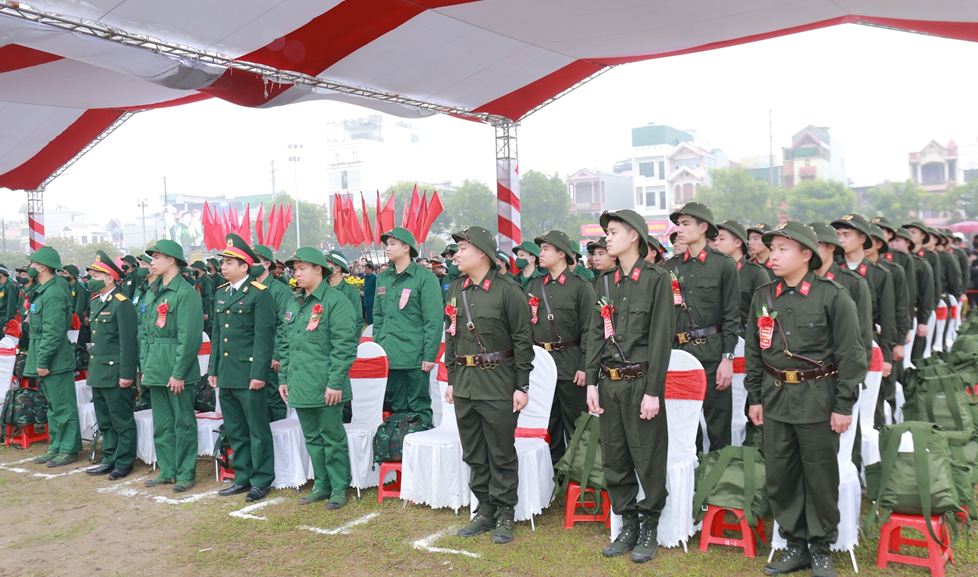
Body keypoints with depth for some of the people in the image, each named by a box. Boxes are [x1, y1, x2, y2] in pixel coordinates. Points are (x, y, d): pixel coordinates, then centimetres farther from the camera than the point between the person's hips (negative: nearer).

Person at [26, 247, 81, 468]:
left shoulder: (54, 294, -18)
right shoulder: (42, 292, 14)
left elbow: (53, 333, -22)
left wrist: (42, 361, -20)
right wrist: (38, 361, 17)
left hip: (55, 363, -10)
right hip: (44, 361, 10)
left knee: (63, 406, -2)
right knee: (53, 406, 16)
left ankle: (69, 449, 6)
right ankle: (56, 447, 25)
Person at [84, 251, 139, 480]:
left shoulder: (122, 304, -14)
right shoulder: (96, 301, 12)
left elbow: (128, 342, -17)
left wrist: (126, 374, -19)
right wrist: (92, 367, 16)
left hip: (114, 373, -9)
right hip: (98, 373, 9)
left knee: (122, 421, 2)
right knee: (104, 421, 17)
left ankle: (123, 463, 11)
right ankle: (109, 459, 27)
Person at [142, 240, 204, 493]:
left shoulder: (186, 292, -12)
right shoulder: (155, 293, 13)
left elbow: (189, 337, -17)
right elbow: (148, 334, 17)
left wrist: (179, 373, -18)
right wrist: (146, 368, 13)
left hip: (177, 371, -8)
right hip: (156, 371, 8)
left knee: (183, 423, 2)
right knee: (162, 424, 14)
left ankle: (185, 474, 11)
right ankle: (167, 471, 23)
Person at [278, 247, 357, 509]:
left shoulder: (336, 301, -11)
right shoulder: (295, 304, 14)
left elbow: (344, 346, -16)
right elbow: (286, 345, 20)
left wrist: (335, 383, -19)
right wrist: (283, 378, 16)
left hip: (325, 387, -8)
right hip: (300, 386, 8)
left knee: (332, 438, 3)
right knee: (312, 438, 16)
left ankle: (339, 488, 16)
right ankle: (321, 485, 28)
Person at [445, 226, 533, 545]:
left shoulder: (508, 290, -10)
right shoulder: (456, 289, 9)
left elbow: (522, 341, -10)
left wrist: (522, 386, -11)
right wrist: (451, 379, 14)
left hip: (498, 384, -6)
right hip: (464, 383, 6)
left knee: (501, 453, 4)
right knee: (474, 454, 13)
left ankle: (504, 515, 17)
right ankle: (485, 510, 26)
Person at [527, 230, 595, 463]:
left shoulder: (581, 287, -6)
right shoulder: (534, 287, 10)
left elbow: (589, 329, -9)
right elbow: (525, 327, 12)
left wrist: (584, 366, -13)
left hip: (570, 364, -5)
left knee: (575, 425, 5)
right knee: (547, 424, 14)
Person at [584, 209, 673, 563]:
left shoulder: (657, 279, -7)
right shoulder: (605, 281, 11)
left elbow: (662, 336, -11)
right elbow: (596, 332, 11)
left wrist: (653, 390, -14)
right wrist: (591, 382, 5)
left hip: (641, 381, -6)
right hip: (609, 382, 6)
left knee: (648, 458, 3)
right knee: (614, 458, 11)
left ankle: (649, 528, 20)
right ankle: (628, 525, 25)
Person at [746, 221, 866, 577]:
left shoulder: (833, 296, -8)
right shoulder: (763, 296, 6)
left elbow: (851, 355, -8)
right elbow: (754, 351, 12)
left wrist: (844, 405, -10)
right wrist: (754, 397, 10)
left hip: (818, 400, -4)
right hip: (776, 398, 5)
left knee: (821, 477, 7)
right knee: (779, 476, 10)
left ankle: (820, 547, 24)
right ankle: (795, 544, 26)